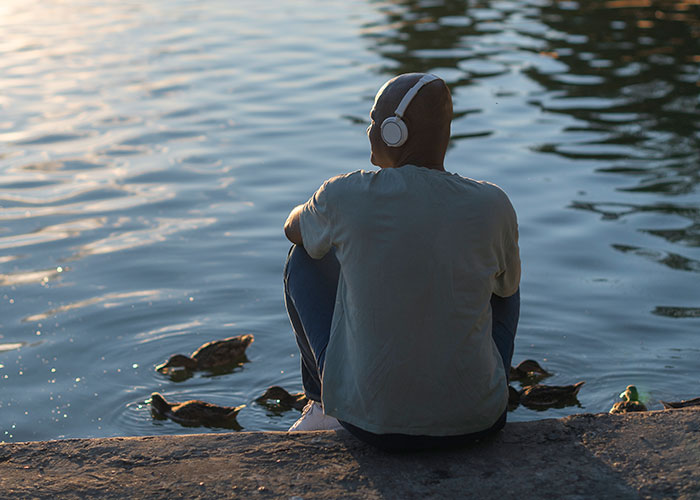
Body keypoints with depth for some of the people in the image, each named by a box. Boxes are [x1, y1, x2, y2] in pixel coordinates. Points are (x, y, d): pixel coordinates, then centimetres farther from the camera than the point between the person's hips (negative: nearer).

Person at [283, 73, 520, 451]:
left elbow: (293, 228, 11)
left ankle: (322, 405, 40)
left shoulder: (345, 196, -14)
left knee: (305, 256, 21)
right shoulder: (492, 206, -11)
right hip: (473, 420, 1)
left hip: (371, 420, -1)